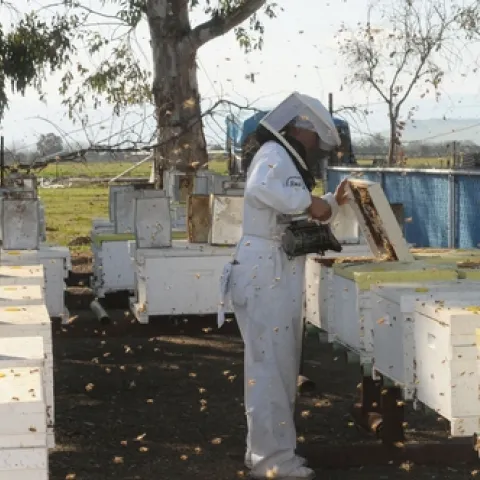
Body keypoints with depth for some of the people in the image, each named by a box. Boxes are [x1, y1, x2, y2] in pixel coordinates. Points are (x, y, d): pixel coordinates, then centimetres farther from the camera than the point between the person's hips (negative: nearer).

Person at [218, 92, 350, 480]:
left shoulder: (286, 162, 22)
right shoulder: (273, 154, -11)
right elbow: (261, 188, -36)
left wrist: (332, 203, 13)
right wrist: (307, 201, -27)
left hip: (279, 277, 11)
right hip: (267, 276, -11)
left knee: (280, 366, 17)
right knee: (271, 366, -8)